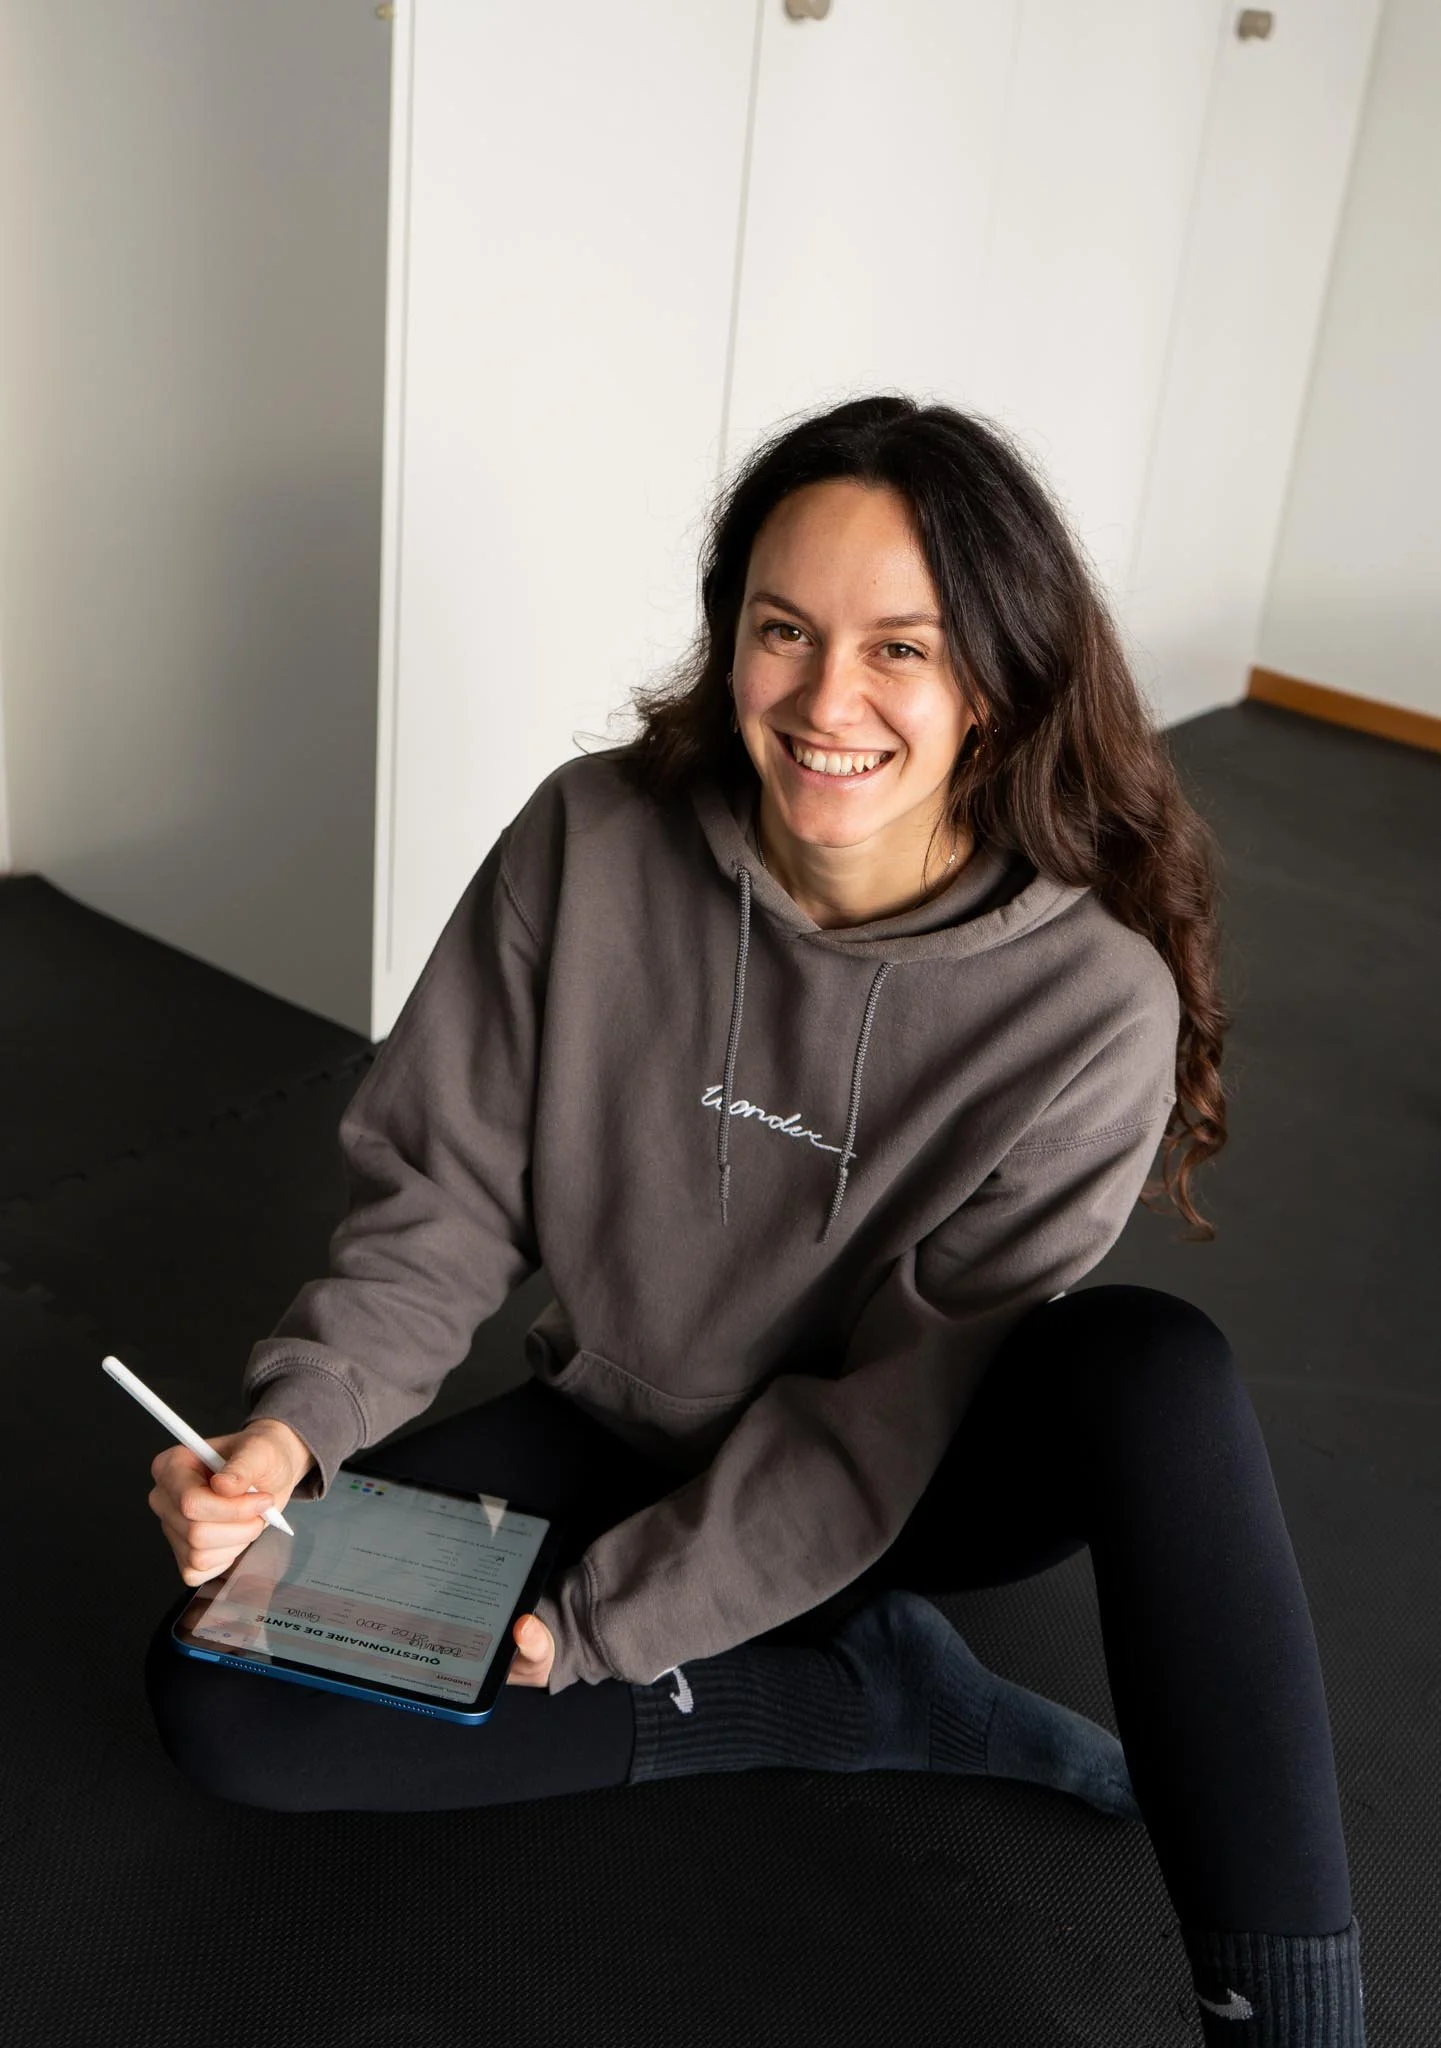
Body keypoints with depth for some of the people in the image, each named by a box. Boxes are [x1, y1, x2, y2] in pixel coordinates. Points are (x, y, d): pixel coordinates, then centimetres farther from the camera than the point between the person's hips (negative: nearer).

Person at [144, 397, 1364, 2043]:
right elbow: (441, 1194, -8)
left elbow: (890, 1417, -19)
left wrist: (593, 1623, -21)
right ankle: (878, 1694, -10)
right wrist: (299, 1421, -26)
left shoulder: (1093, 1003, -23)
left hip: (893, 1488, -3)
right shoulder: (593, 845, -18)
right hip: (614, 1435, 3)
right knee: (216, 1697, -17)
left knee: (1157, 1372, -34)